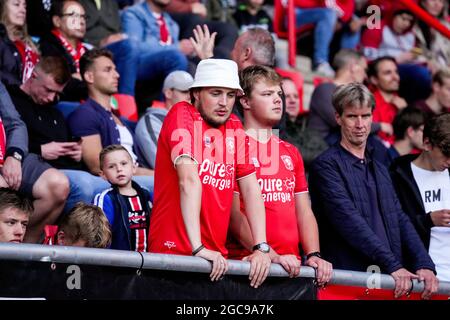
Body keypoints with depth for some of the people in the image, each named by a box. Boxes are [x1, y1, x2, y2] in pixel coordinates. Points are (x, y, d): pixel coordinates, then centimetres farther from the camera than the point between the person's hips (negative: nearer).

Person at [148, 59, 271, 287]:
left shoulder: (234, 127, 10)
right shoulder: (183, 114, -8)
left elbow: (250, 188, 7)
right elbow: (189, 180, -18)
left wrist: (261, 248, -5)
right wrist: (198, 248, -28)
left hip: (216, 258, 6)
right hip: (173, 253, -6)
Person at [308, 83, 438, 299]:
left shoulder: (380, 170, 20)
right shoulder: (326, 165, -4)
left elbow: (400, 221, 13)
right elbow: (349, 221, -14)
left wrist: (424, 265, -3)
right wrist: (392, 265, -19)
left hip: (388, 281, 6)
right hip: (346, 279, -6)